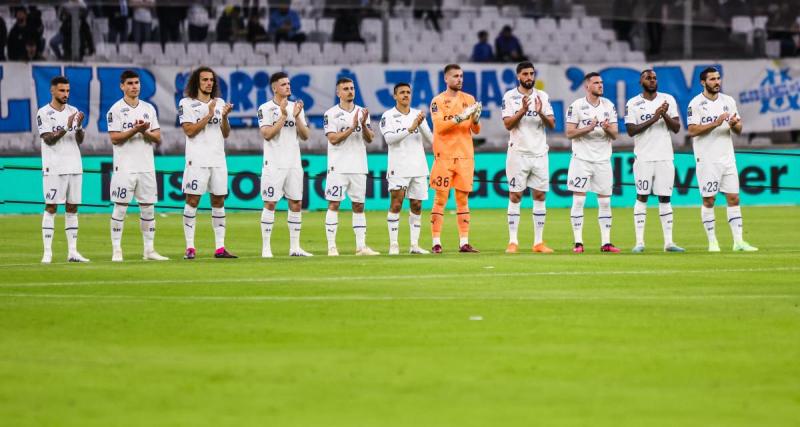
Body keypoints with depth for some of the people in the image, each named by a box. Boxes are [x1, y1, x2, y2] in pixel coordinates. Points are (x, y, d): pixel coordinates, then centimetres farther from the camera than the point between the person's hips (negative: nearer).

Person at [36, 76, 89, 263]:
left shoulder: (74, 111, 11)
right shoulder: (44, 113, -4)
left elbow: (80, 141, 9)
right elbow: (49, 139, -12)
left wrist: (79, 126, -11)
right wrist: (66, 127, -22)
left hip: (74, 167, 5)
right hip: (54, 168, -5)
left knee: (72, 208, 5)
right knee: (51, 208, -6)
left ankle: (72, 251, 8)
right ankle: (47, 252, -6)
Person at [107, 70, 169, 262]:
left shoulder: (149, 108, 12)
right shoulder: (116, 110, -2)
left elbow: (158, 138, 9)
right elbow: (115, 138, -10)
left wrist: (145, 131, -10)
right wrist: (135, 129, -20)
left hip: (146, 166, 5)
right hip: (125, 167, -5)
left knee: (148, 208, 6)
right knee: (120, 208, -4)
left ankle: (149, 250, 11)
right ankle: (116, 250, -1)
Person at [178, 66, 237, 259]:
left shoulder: (219, 103, 14)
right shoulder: (187, 104, 0)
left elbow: (225, 133, 12)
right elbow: (189, 131, -9)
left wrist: (224, 117, -6)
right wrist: (209, 115, -12)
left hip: (218, 160, 5)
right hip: (197, 160, -5)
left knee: (219, 201, 4)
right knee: (192, 201, -6)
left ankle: (220, 247, 7)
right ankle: (190, 248, -5)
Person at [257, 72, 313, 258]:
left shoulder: (296, 107, 11)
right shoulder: (266, 108, -4)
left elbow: (305, 136, 6)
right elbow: (267, 134, -15)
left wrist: (297, 117, -8)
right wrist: (283, 116, -17)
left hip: (294, 164, 5)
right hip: (274, 164, -5)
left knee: (296, 203, 5)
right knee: (270, 204, -4)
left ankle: (294, 247, 11)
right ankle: (266, 248, -1)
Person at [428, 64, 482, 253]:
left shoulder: (469, 99, 11)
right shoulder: (438, 101, 0)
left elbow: (476, 130, 10)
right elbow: (439, 126, -13)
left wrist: (476, 119, -11)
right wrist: (460, 117, -22)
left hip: (465, 155, 4)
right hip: (444, 155, -4)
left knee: (463, 199, 4)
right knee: (440, 199, -4)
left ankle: (464, 242, 5)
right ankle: (436, 242, -3)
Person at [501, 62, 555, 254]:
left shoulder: (543, 96, 8)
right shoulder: (510, 97, 0)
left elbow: (552, 124, 2)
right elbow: (508, 124, -9)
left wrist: (541, 113, -16)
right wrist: (523, 111, -22)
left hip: (540, 153, 3)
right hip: (518, 152, -3)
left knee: (540, 195, 2)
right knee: (515, 196, -3)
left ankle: (538, 242, 6)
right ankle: (513, 242, -1)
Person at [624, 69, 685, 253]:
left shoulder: (668, 100, 7)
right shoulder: (633, 104, 1)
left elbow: (676, 128, 3)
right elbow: (631, 130, -9)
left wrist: (665, 115, -14)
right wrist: (653, 119, -17)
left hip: (665, 157, 2)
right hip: (644, 158, -2)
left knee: (665, 198, 4)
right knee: (642, 197, -2)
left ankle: (668, 242, 5)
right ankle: (639, 241, -1)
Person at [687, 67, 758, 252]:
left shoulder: (728, 101, 10)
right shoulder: (696, 103, -5)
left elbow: (739, 130, 12)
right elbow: (692, 131, -13)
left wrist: (734, 124, -11)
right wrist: (716, 123, -20)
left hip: (727, 158, 5)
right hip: (707, 159, -5)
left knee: (733, 198, 1)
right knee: (708, 200, -1)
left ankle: (738, 241, 2)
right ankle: (712, 242, 5)